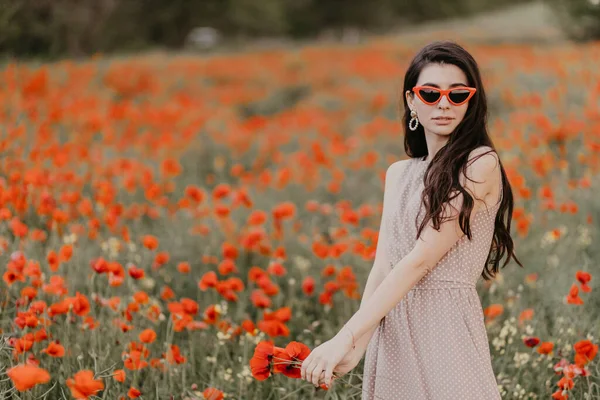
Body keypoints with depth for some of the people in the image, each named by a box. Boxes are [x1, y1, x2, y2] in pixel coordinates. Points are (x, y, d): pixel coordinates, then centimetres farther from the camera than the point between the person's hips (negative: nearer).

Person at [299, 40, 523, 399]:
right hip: (391, 329, 6)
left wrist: (346, 336, -20)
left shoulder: (480, 165, -9)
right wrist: (357, 344, -10)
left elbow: (422, 258, -16)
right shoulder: (399, 174, 12)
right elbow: (382, 266, 5)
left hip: (446, 326, -6)